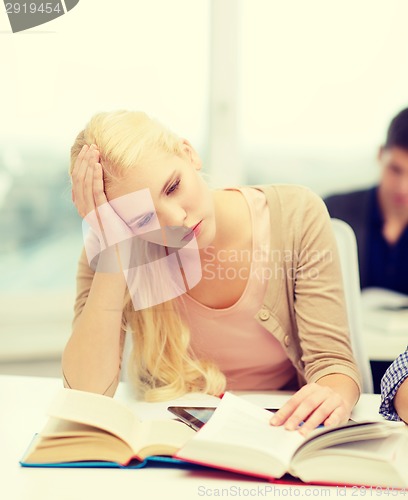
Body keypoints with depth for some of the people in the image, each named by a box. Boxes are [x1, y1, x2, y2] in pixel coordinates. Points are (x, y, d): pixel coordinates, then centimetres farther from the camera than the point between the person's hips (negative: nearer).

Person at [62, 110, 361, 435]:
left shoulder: (296, 216, -16)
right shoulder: (112, 250, -14)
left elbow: (330, 359, -15)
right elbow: (87, 392, -23)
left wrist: (335, 396, -38)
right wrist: (112, 249, -29)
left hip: (284, 430, 1)